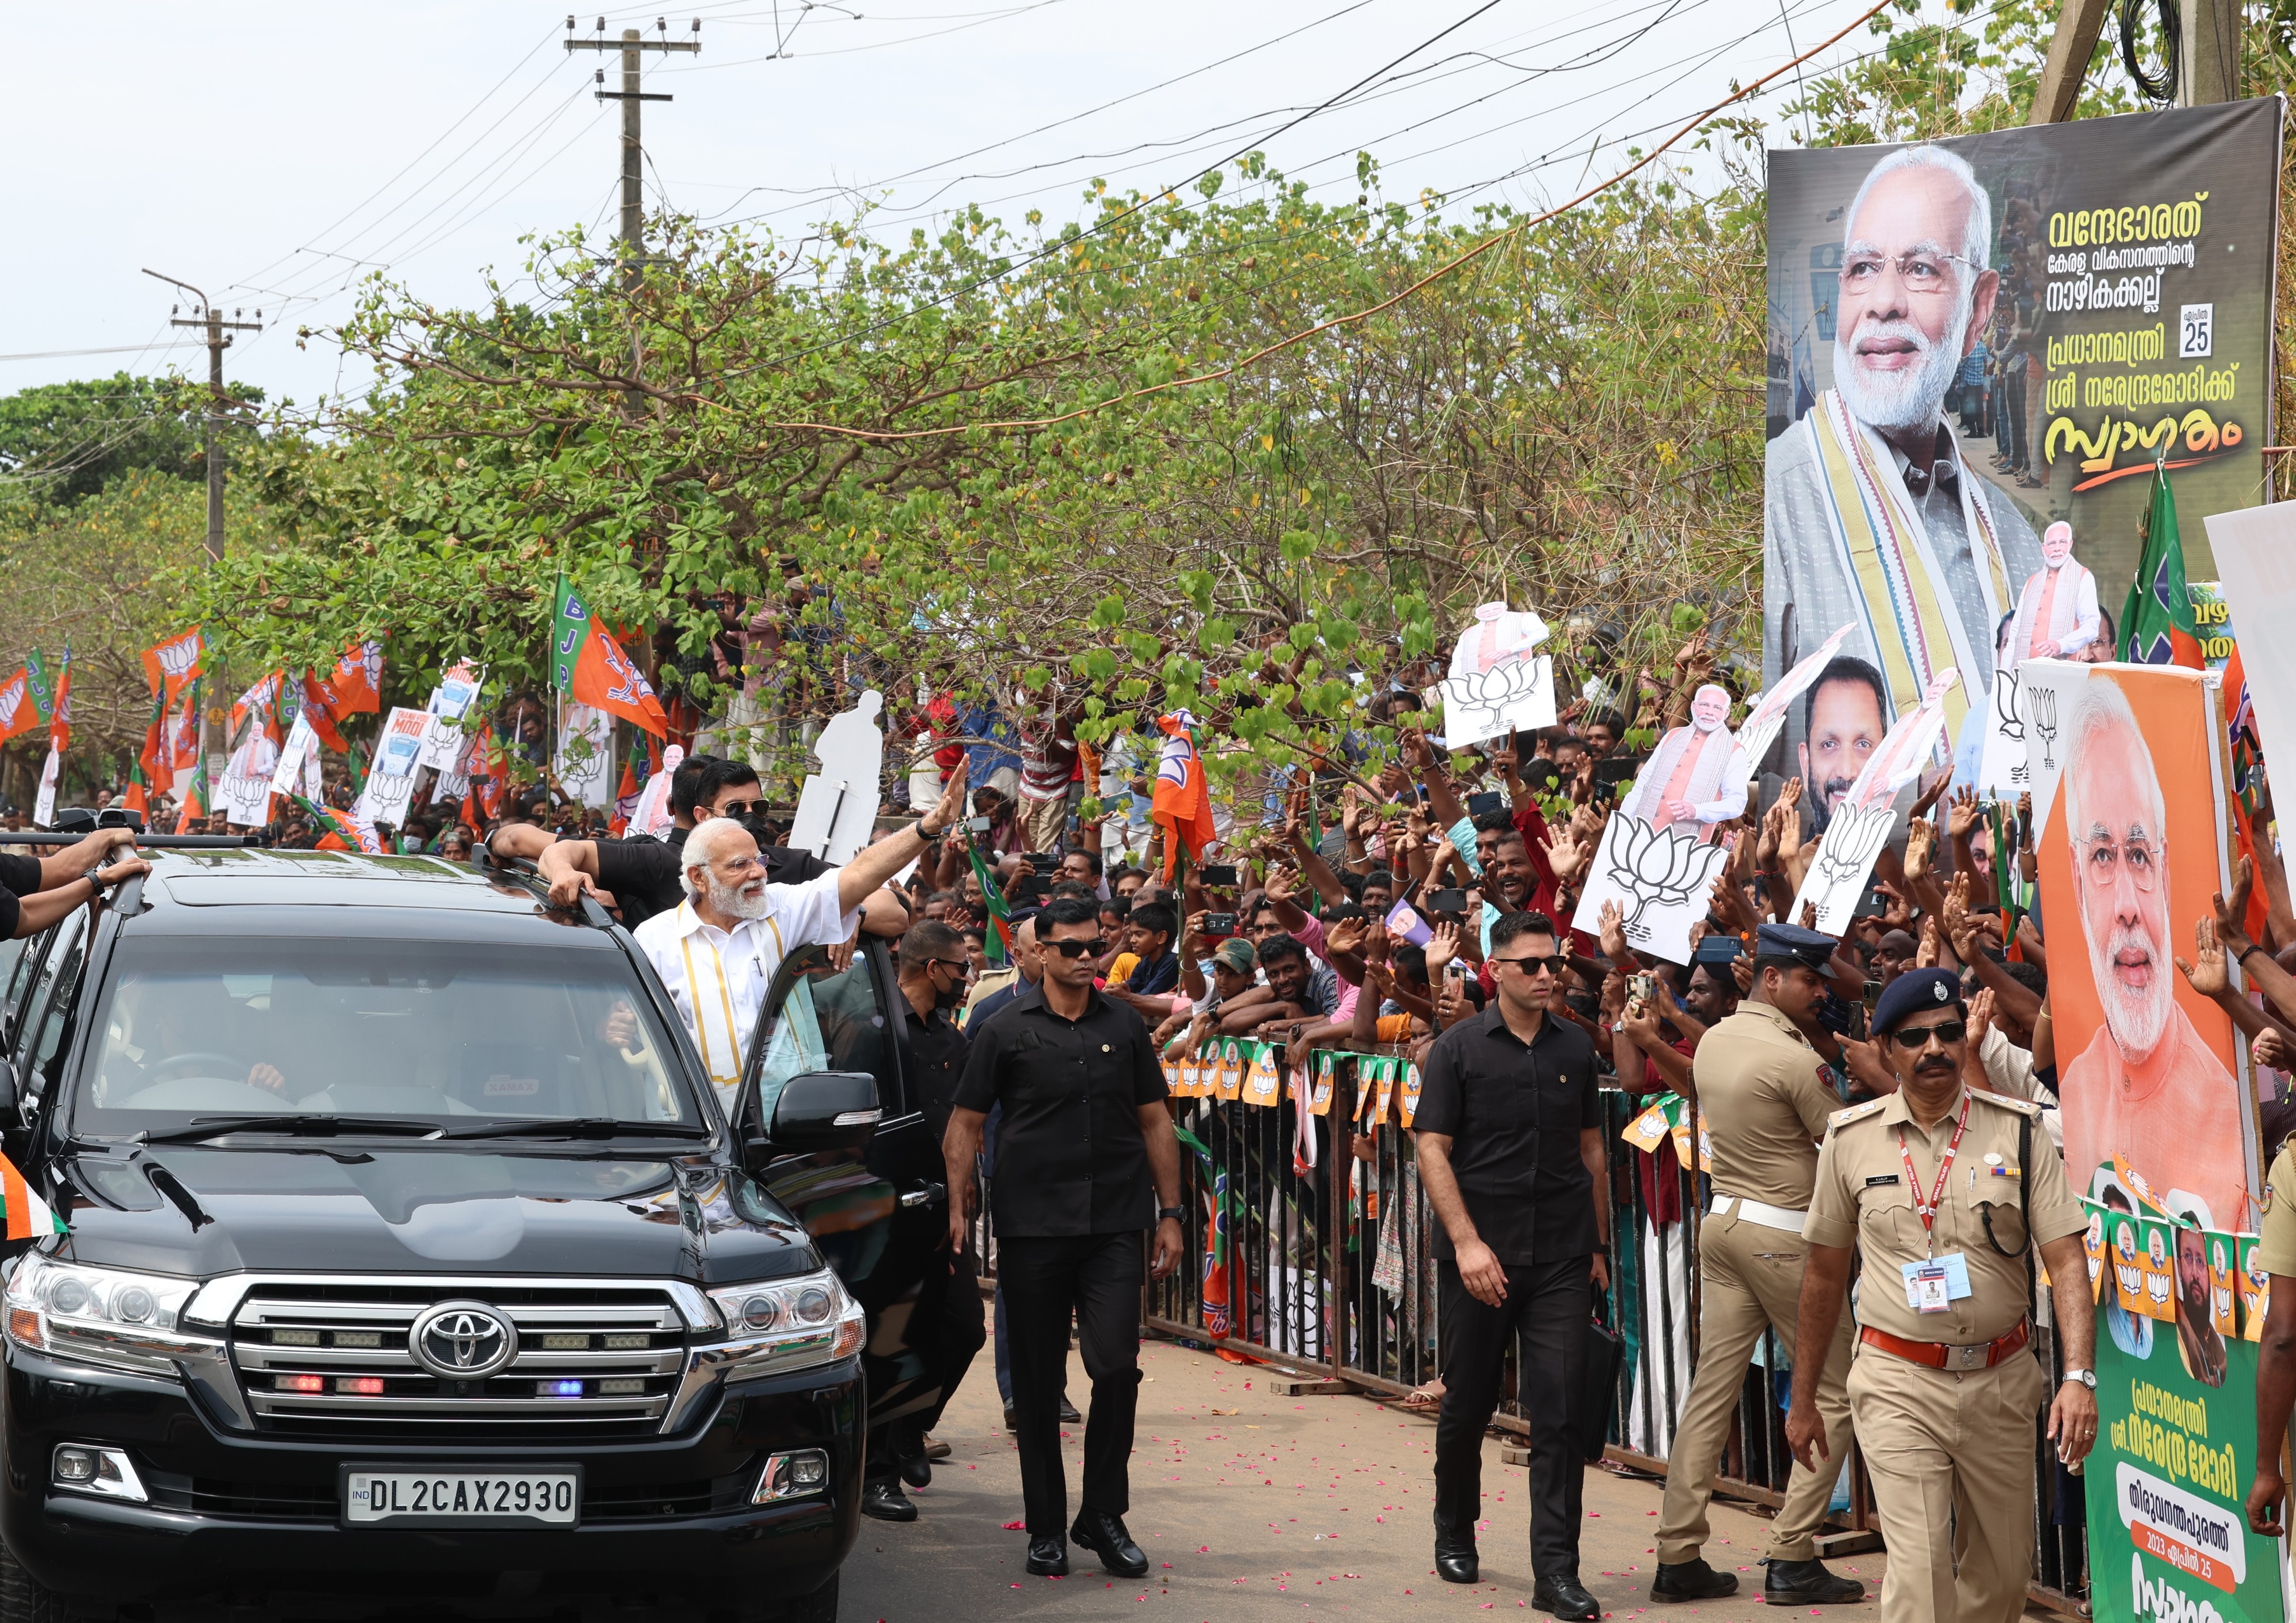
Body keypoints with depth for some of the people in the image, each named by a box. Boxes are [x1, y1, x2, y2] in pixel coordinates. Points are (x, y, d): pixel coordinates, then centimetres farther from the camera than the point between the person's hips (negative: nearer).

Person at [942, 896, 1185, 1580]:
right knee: (1037, 1383, 4)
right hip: (1032, 1229, -1)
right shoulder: (1007, 1030, 2)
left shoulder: (1124, 1026, 9)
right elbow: (965, 1124, 4)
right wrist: (959, 1206, -6)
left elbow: (1154, 1122, 13)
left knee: (1117, 1368, -8)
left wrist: (1169, 1213, 9)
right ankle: (1046, 1525, 14)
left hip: (1115, 1227, 1)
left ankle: (1103, 1513, 6)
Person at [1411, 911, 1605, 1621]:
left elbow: (1591, 1150, 14)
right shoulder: (1458, 1049, -2)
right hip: (1478, 1255, -2)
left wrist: (1597, 1245, 12)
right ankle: (1455, 1534, 33)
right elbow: (1432, 1149, -6)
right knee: (1468, 1403, 10)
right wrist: (1467, 1243, -15)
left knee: (1559, 1409, -6)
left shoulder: (1574, 1049, 7)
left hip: (1561, 1258, 2)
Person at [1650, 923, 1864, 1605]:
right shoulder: (1794, 1058, -17)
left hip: (1723, 1220, 8)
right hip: (1782, 1234, -8)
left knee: (1712, 1388, 9)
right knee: (1833, 1393, 1)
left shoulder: (1712, 1042, 7)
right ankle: (1792, 1559, -3)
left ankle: (1678, 1556, 8)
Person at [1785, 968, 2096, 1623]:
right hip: (1898, 1384, -1)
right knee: (1918, 1569, -13)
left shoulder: (2018, 1131, 0)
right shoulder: (1851, 1138, 2)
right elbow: (1824, 1273, 12)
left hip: (2000, 1379, 1)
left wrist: (2079, 1377, -19)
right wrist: (1803, 1400, 15)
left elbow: (2066, 1261, -5)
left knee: (2001, 1570, 10)